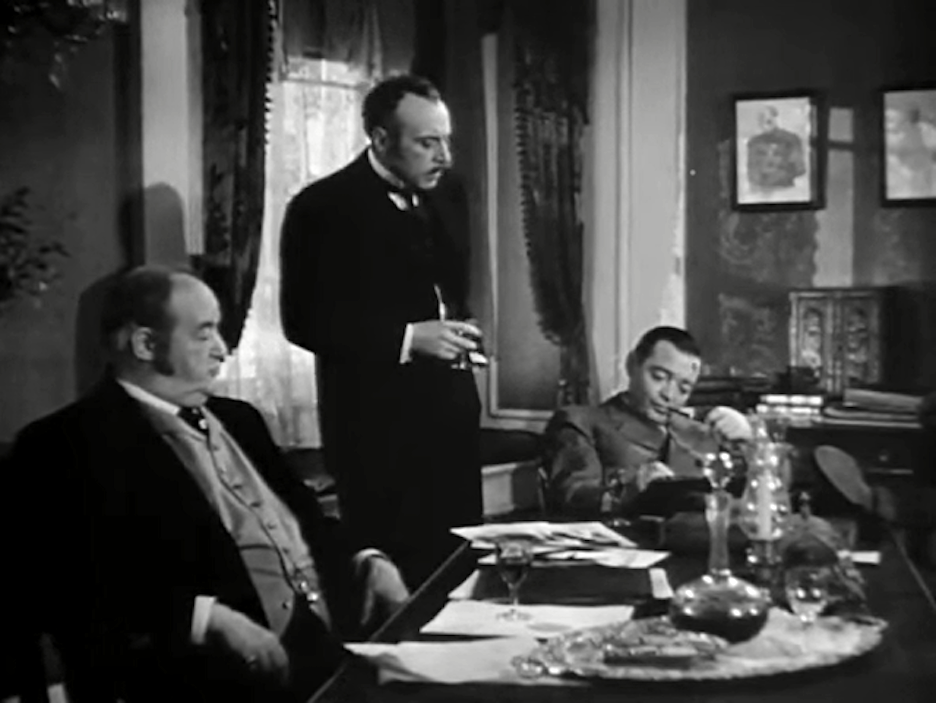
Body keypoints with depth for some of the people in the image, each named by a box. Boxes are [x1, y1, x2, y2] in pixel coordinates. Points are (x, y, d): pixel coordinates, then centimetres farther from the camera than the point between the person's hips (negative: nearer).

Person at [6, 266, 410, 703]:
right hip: (234, 665, -7)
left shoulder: (234, 418, 21)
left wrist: (366, 563, 3)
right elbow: (80, 597, -12)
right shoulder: (67, 443, -2)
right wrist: (204, 618, -22)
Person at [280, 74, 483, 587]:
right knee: (391, 573, 2)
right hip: (377, 422, -6)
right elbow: (304, 321, -13)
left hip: (451, 413, 6)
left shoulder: (447, 195, 10)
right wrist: (405, 339, -19)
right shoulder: (323, 208, -10)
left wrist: (458, 330, 6)